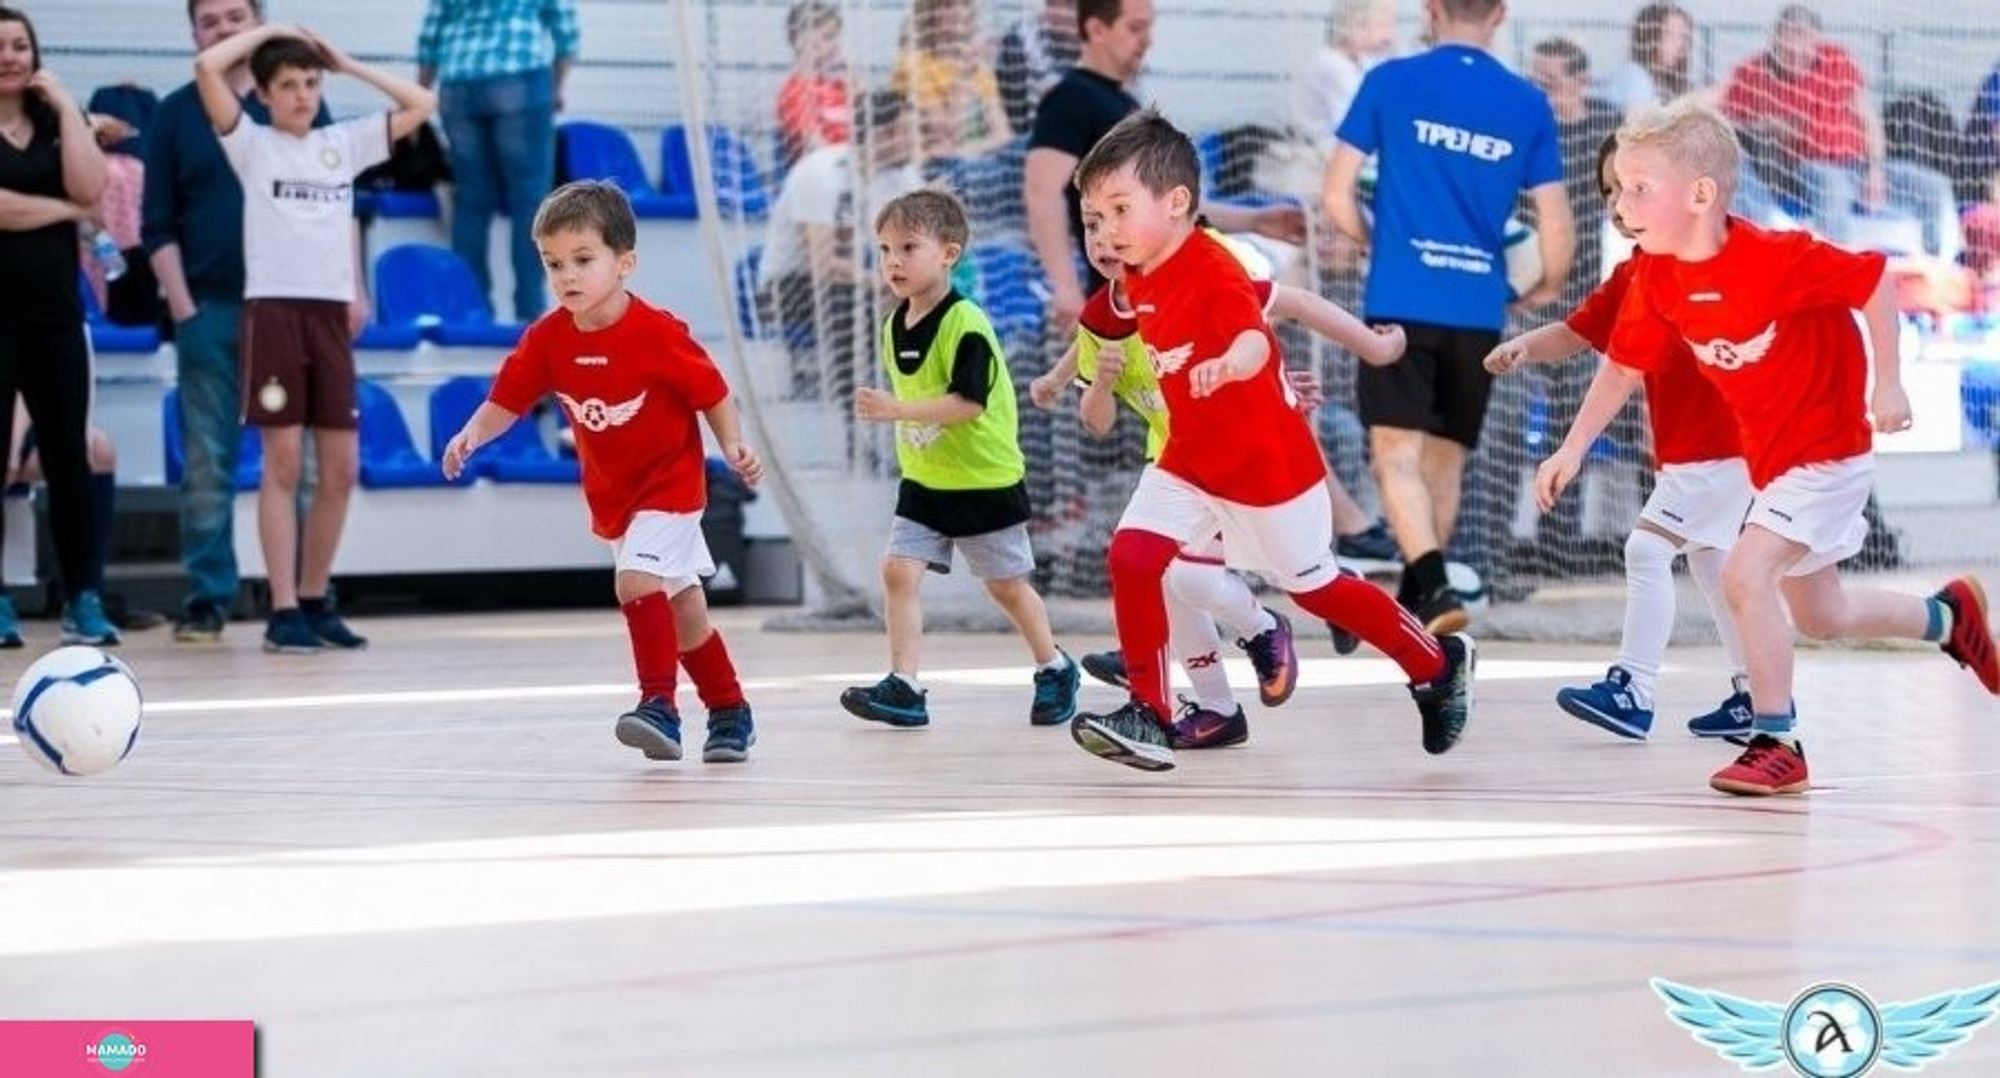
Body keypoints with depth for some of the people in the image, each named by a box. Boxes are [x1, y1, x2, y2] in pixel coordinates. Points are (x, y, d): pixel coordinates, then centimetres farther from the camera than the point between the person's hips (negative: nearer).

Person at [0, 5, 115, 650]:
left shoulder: (55, 125, 14)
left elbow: (89, 189, -4)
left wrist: (66, 105, -4)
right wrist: (65, 209, -4)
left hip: (56, 313, 4)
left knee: (69, 459, 3)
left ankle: (84, 600, 7)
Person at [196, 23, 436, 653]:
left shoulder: (342, 144, 14)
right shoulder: (252, 144, 3)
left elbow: (420, 105, 16)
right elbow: (207, 67, -10)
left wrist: (348, 65, 14)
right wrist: (269, 31, 3)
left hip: (330, 311, 4)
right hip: (273, 309, -4)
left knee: (341, 468, 4)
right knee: (283, 464, -4)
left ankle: (314, 599, 16)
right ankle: (283, 609, -2)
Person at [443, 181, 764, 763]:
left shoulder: (657, 333, -22)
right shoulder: (547, 339, -8)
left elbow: (711, 391, -12)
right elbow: (508, 397, -6)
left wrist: (734, 446, -23)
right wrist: (473, 434, -24)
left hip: (669, 482, -6)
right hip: (610, 496, 6)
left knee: (636, 580, -26)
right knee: (682, 606, 16)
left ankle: (659, 704, -22)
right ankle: (730, 712, 29)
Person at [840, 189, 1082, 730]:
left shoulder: (965, 324, -20)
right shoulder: (895, 325, 4)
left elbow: (969, 401, -28)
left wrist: (898, 411, -34)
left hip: (985, 479, -6)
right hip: (922, 479, 6)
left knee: (1005, 583, 8)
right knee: (898, 570, -9)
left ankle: (1054, 669, 29)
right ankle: (903, 687, -8)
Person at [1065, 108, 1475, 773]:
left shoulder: (1214, 271, -27)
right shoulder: (1138, 281, -1)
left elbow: (1254, 340, -48)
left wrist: (1233, 363, -67)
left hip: (1266, 462, -7)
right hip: (1188, 461, 7)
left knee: (1314, 588, 9)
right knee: (1131, 556, -13)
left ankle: (1438, 665, 32)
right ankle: (1149, 716, -7)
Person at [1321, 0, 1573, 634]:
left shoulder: (1391, 83, 0)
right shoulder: (1528, 106, 4)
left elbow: (1338, 198, 2)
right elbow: (1557, 232, 5)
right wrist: (1545, 290, 25)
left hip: (1401, 302, -3)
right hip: (1479, 310, 3)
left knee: (1397, 451, -7)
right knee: (1446, 457, 14)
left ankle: (1433, 587, -27)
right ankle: (1416, 602, 22)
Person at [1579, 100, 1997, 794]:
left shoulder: (1773, 259, -28)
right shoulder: (1657, 281, -7)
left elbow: (1873, 280, -20)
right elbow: (1625, 367, 3)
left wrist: (1889, 385, -17)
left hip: (1827, 449, -8)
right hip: (1770, 461, 8)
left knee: (1745, 575, -24)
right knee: (1820, 618, 20)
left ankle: (1777, 742, -12)